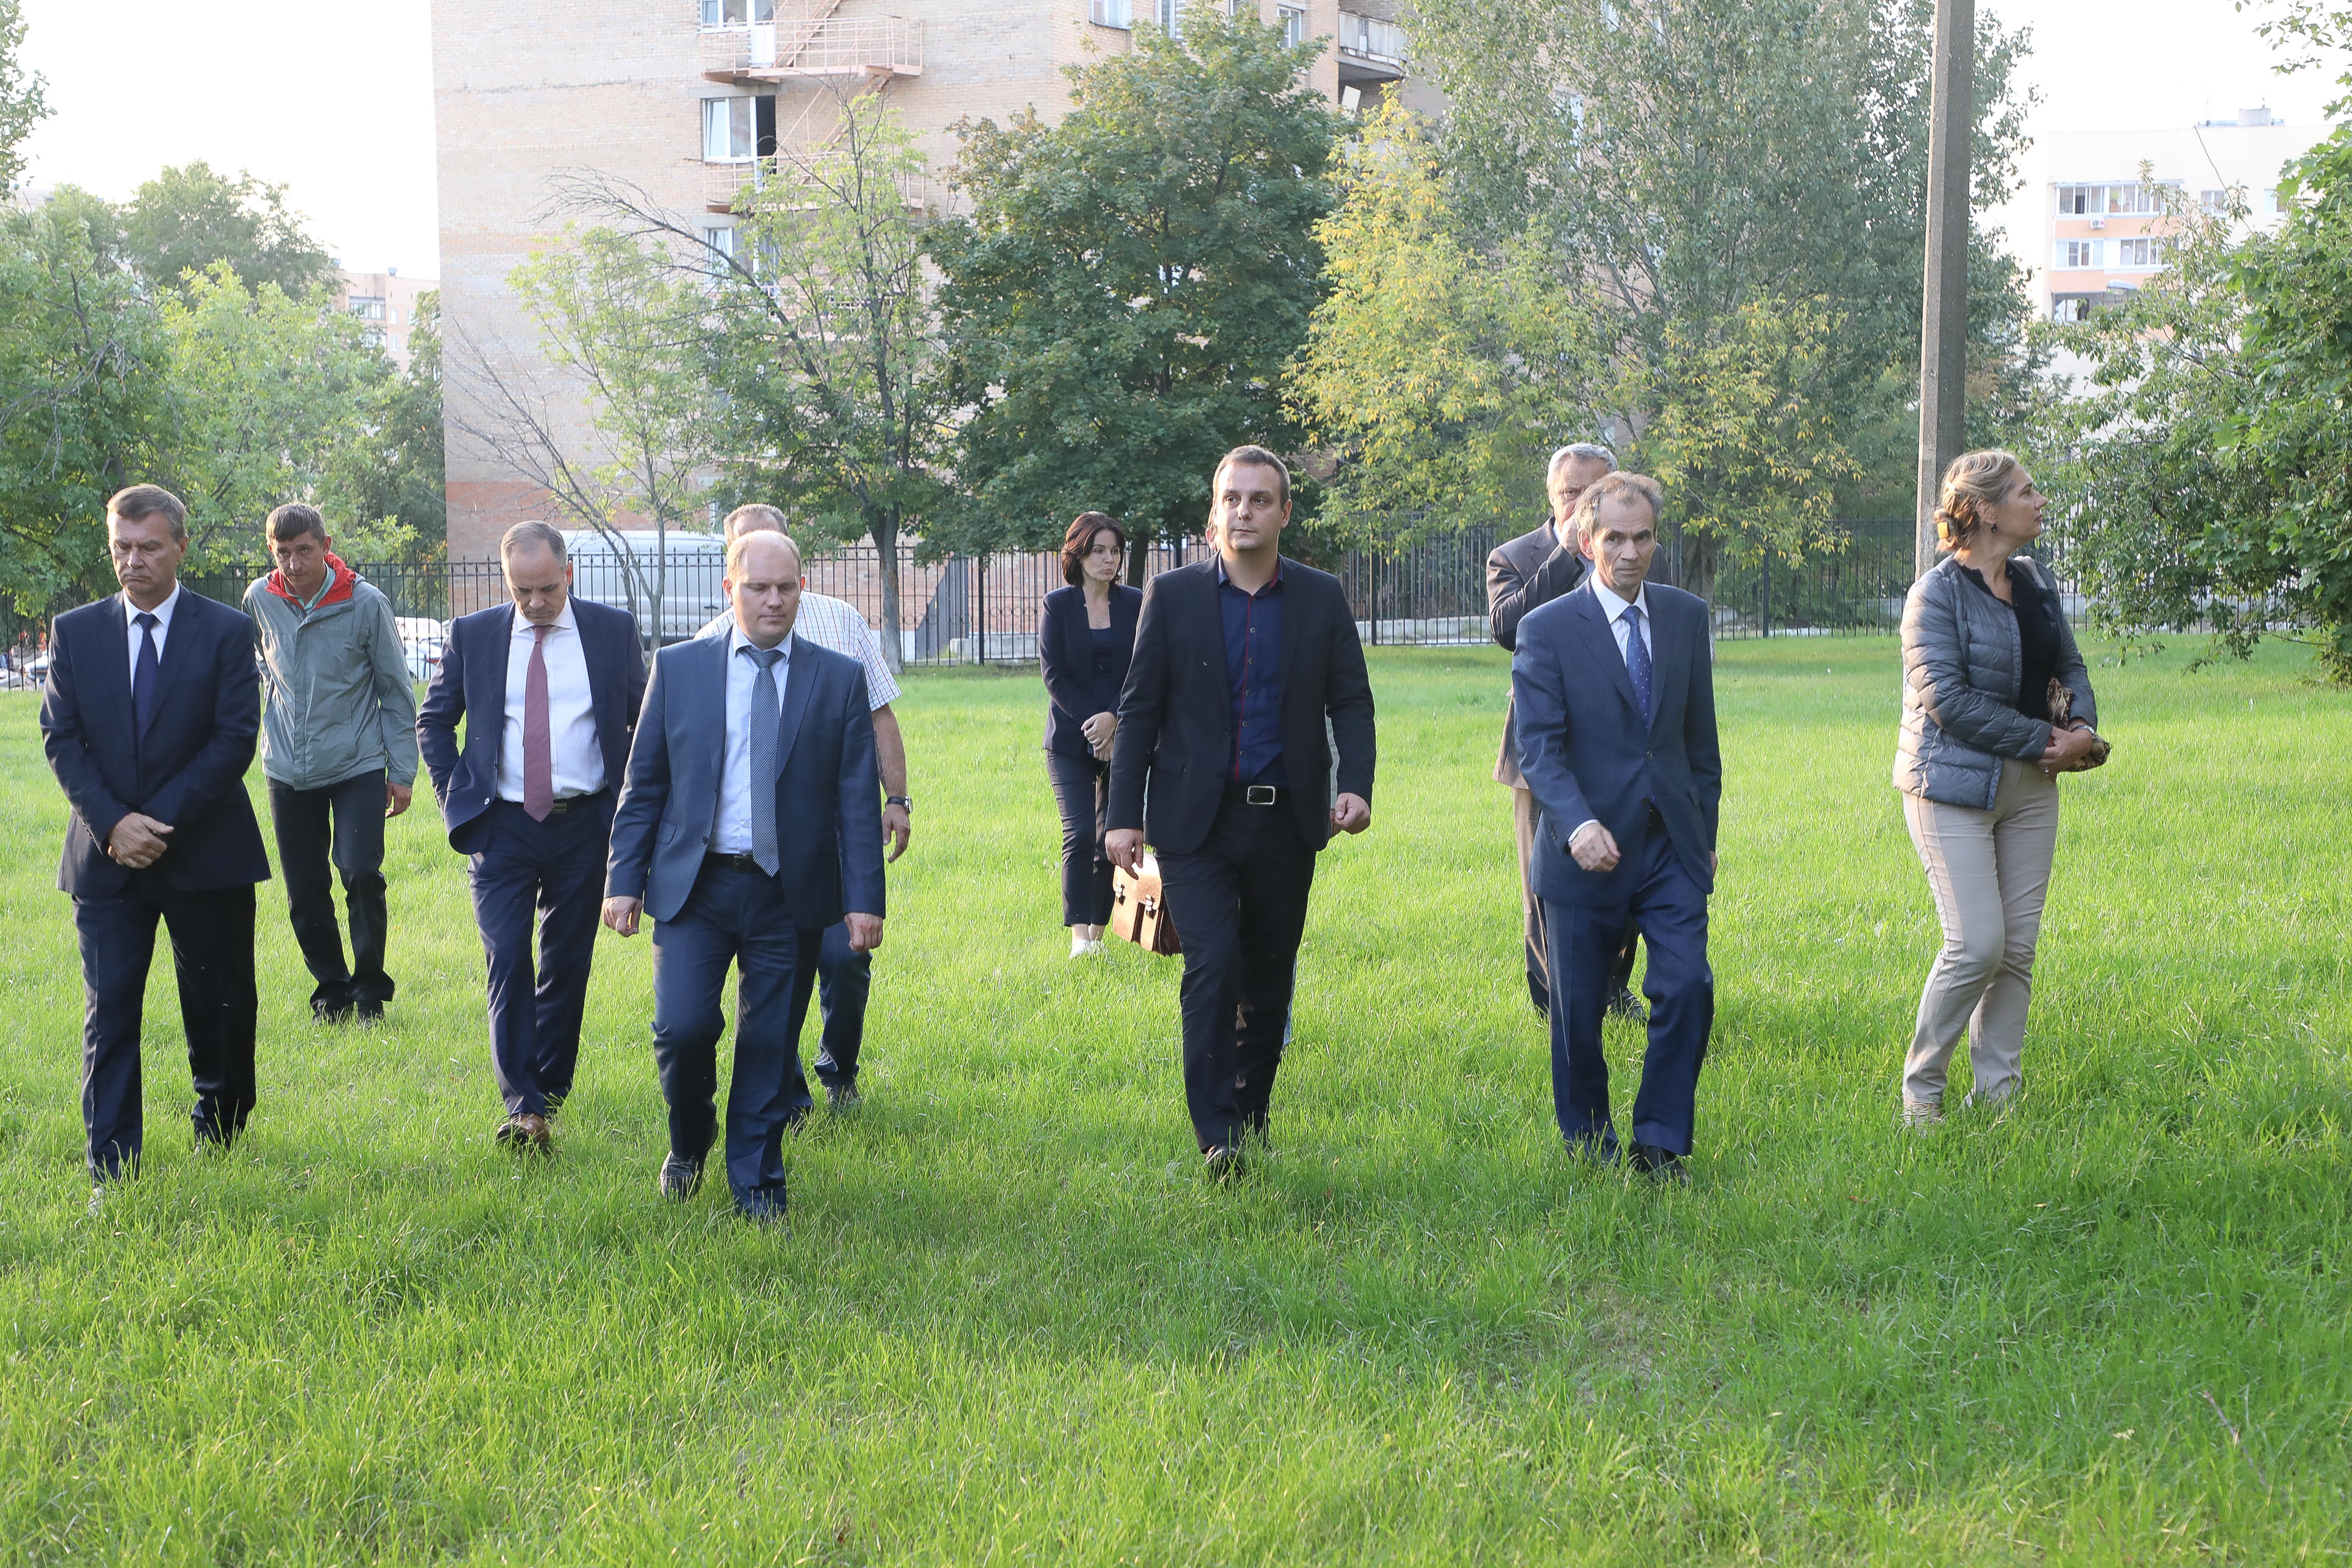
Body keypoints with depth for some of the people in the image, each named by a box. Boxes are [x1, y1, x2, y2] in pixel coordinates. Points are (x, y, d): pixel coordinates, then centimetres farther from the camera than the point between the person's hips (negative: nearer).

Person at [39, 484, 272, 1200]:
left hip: (206, 854, -1)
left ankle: (220, 1133, 31)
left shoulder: (226, 631, -1)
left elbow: (235, 738, -8)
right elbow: (61, 738, 2)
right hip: (106, 857, 1)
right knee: (108, 1013, -4)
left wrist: (160, 820, -15)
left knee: (219, 1006, 10)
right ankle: (113, 1171, -4)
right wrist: (113, 821, -13)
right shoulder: (74, 632, 6)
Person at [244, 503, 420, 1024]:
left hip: (358, 766, -3)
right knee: (305, 895, 5)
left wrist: (402, 771, -3)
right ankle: (331, 990, 21)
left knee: (362, 873, -15)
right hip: (288, 772, 3)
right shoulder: (260, 600, 0)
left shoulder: (365, 603, -9)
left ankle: (370, 991, 0)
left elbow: (396, 691, -2)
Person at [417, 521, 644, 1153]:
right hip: (502, 827, -1)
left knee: (568, 961, 8)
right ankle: (524, 1106, -16)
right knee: (508, 959, -13)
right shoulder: (471, 635, 3)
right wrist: (455, 795, 4)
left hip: (585, 824, 1)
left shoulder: (614, 630, 2)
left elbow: (647, 721, 11)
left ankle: (551, 1084, 24)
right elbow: (433, 721, 14)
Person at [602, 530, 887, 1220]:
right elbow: (643, 783, 7)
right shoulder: (678, 668, 5)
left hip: (789, 894, 0)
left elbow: (857, 799, 2)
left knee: (770, 1043, 4)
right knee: (683, 1029, -11)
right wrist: (624, 879, 0)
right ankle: (689, 1144, 18)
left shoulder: (839, 679, 4)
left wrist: (864, 899, -5)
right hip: (694, 885, 0)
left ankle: (756, 1182, 20)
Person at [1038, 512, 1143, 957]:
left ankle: (1098, 932, 9)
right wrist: (1091, 721, -13)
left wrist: (1115, 719, -13)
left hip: (1124, 735, 2)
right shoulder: (1057, 606, 2)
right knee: (1079, 834, -13)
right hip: (1071, 737, -2)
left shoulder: (1136, 604, 6)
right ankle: (1079, 936, -14)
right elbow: (1054, 675, -3)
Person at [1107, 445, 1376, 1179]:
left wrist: (1356, 783, -12)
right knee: (1212, 967, -14)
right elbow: (1139, 710, 2)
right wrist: (1125, 814, -3)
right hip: (1197, 818, -2)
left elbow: (1351, 701, 5)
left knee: (1269, 979, 10)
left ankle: (1251, 1113, 25)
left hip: (1286, 822, 2)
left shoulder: (1322, 598, 5)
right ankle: (1217, 1135, -11)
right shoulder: (1172, 595, 1)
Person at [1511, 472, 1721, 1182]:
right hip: (1588, 850, -3)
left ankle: (1660, 1142, 6)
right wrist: (1578, 823, -31)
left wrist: (1705, 828, 16)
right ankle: (1588, 1146, 25)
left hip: (1672, 846, 3)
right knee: (1578, 1010, 6)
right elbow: (1539, 747, -15)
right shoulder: (1547, 630, -8)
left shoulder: (1686, 616, 7)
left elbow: (1701, 737, 14)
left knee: (1688, 987, -9)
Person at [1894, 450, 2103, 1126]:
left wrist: (2083, 727, -3)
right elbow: (1948, 700, -18)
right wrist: (2043, 740, -15)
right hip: (1955, 785, -7)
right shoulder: (1938, 594, -11)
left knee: (2019, 948, 5)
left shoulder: (2035, 581, 10)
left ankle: (1997, 1089, 15)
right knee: (1977, 945, -12)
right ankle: (1920, 1087, 5)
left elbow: (2070, 665, 19)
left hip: (2030, 790, 7)